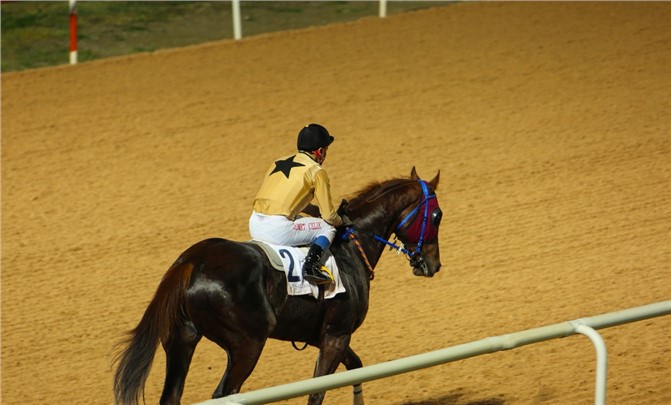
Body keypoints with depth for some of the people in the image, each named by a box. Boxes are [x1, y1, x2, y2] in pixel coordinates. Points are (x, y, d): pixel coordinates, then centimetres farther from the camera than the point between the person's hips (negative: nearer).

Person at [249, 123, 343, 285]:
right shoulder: (316, 171, 1)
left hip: (254, 228, 7)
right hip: (277, 230, -7)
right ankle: (311, 265, -10)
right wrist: (340, 222, 26)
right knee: (327, 228, 12)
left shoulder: (278, 162, 20)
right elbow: (329, 215, 3)